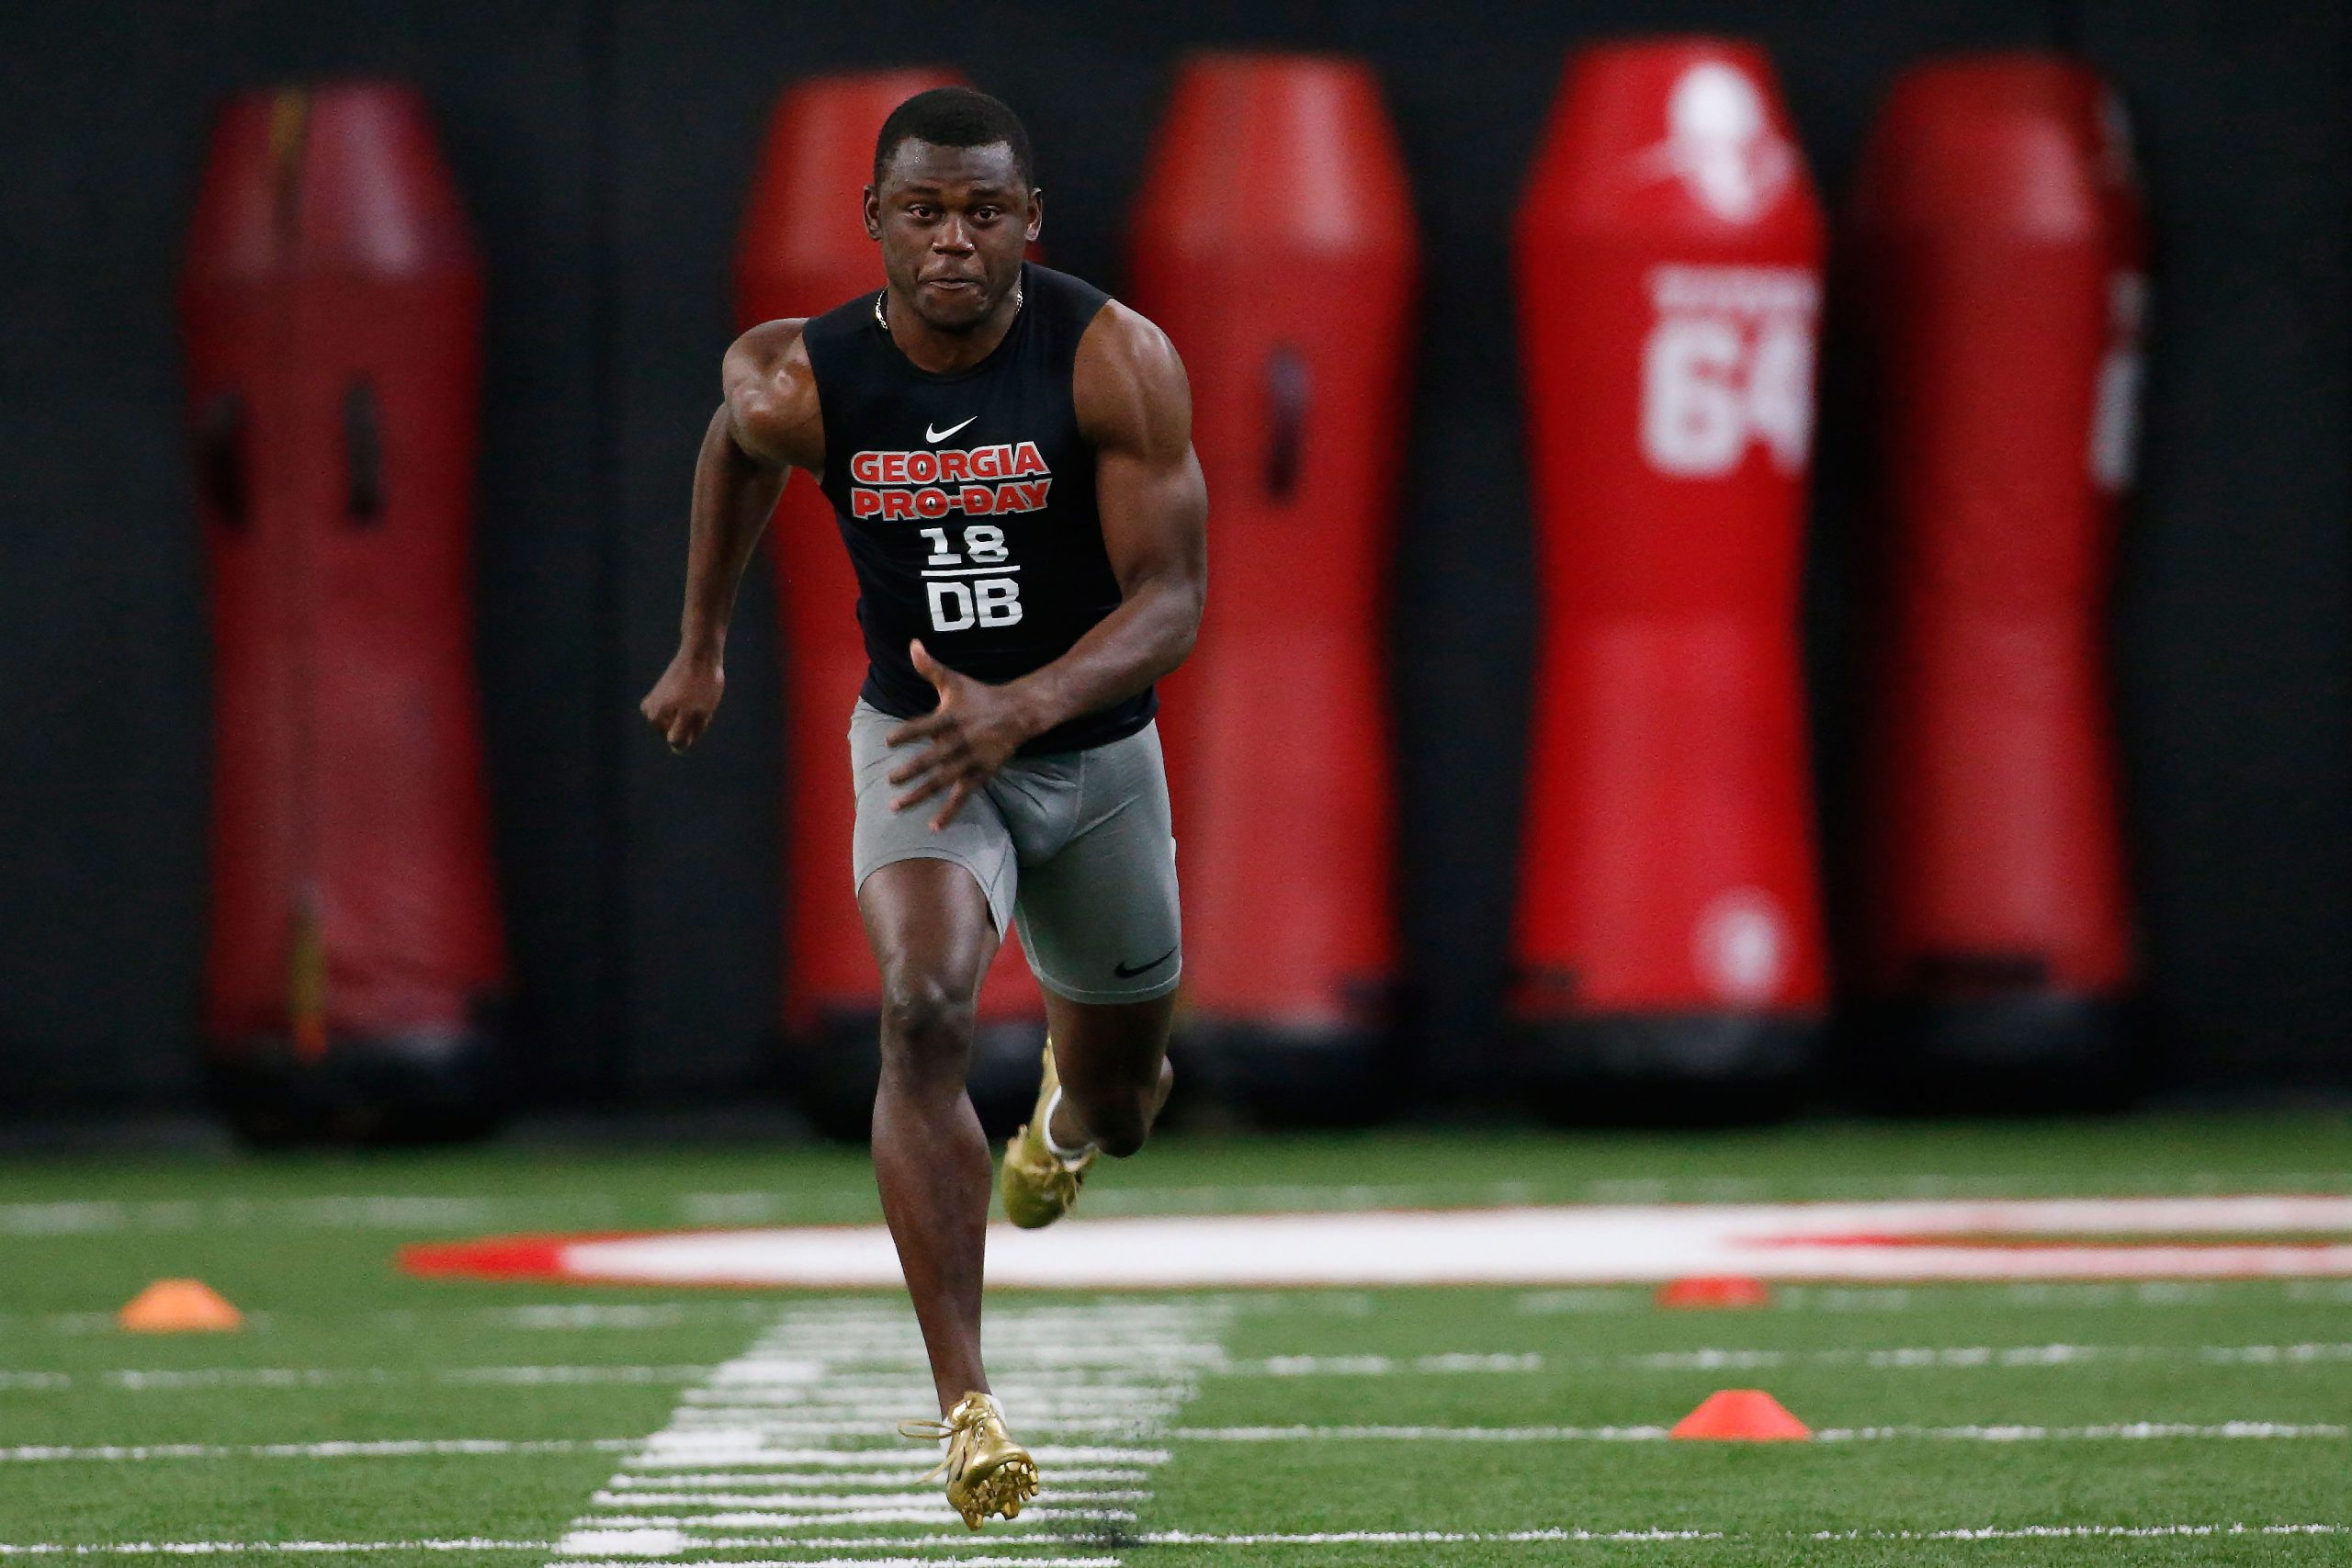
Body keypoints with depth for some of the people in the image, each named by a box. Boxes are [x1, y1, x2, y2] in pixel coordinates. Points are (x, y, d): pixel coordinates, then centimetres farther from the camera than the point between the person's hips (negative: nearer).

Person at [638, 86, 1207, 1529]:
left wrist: (1022, 707, -41)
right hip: (920, 735, -1)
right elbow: (736, 448, 9)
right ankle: (965, 1403, -29)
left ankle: (1071, 1101, 60)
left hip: (1095, 747, 1)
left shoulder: (1117, 361, -23)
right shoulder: (804, 382, -17)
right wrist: (703, 645, 17)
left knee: (1120, 1111, 17)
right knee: (925, 1013, -29)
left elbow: (1173, 600, -25)